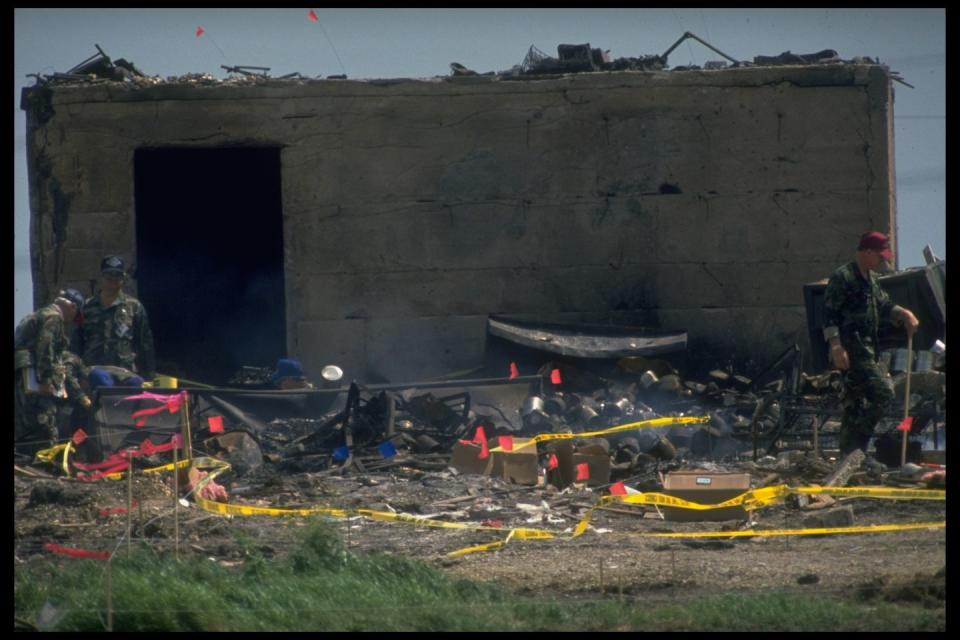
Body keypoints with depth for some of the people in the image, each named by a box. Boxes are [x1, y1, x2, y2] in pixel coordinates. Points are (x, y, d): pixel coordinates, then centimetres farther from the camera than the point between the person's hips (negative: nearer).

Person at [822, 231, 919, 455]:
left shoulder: (870, 278, 18)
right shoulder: (842, 277, -12)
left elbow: (883, 306, 28)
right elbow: (829, 314, -16)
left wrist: (904, 314, 8)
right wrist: (836, 347, -24)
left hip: (865, 349, 10)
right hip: (851, 350, -10)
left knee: (855, 402, 11)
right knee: (883, 392, -15)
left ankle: (848, 453, 15)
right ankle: (856, 444, -14)